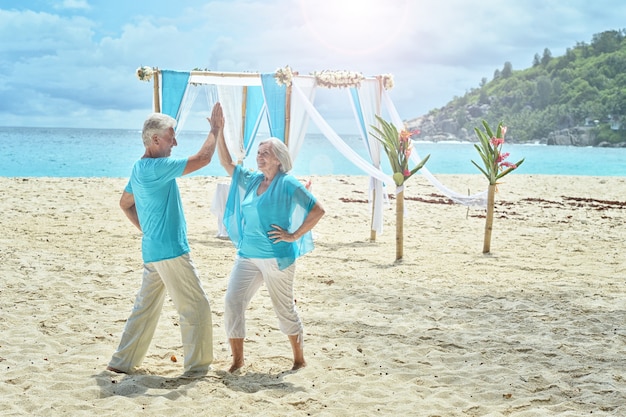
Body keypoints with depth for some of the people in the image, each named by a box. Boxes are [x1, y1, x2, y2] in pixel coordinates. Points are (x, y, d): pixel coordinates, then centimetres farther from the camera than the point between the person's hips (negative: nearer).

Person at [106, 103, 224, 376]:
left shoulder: (139, 169, 12)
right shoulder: (156, 168, -18)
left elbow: (125, 203, 25)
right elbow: (202, 159, -20)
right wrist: (216, 129, -9)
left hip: (152, 250, 10)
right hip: (170, 251, -10)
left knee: (146, 307, 16)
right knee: (196, 306, 1)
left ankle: (122, 362, 19)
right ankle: (197, 365, 8)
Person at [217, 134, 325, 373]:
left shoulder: (288, 184, -8)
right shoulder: (251, 180, 11)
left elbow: (318, 210, -11)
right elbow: (226, 162, 12)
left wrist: (294, 235, -13)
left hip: (276, 257, -6)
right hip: (247, 255, 6)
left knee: (284, 309, 6)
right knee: (232, 301, -6)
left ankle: (299, 359, 24)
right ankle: (237, 359, 6)